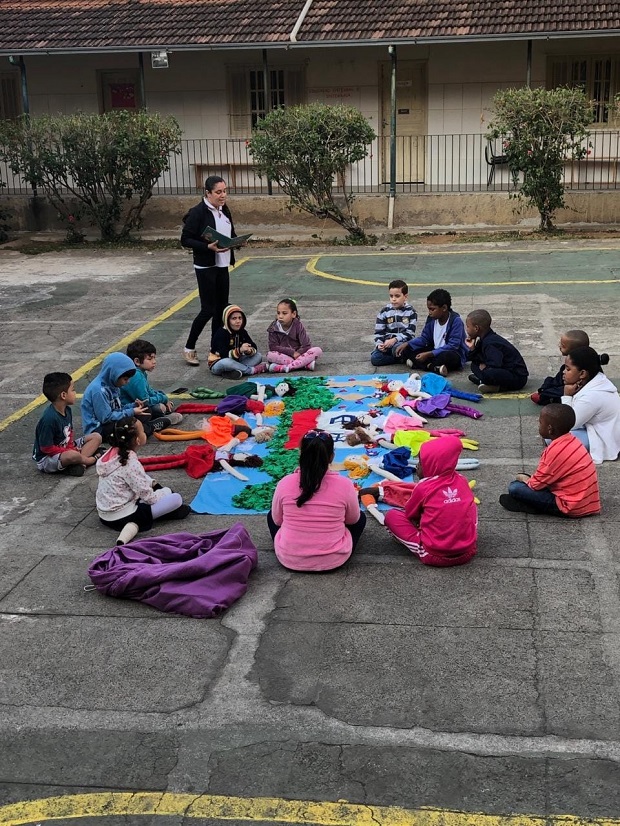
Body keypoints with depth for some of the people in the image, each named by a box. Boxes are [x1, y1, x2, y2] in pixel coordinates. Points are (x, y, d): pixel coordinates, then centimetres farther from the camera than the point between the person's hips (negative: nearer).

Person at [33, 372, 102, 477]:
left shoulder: (67, 410, -1)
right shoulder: (49, 418, -28)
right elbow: (46, 448, -24)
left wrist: (71, 448, -10)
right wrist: (70, 451, -18)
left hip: (66, 449, 9)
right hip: (46, 459, -9)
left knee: (96, 437, 2)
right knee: (73, 456, -39)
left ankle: (78, 463, -17)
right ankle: (91, 460, -6)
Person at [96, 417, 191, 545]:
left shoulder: (113, 453, 0)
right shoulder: (131, 464, -24)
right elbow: (149, 497, -17)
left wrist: (153, 484, 7)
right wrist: (164, 492, 1)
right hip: (121, 518, -9)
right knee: (176, 498, -10)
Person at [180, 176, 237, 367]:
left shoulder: (224, 211, 8)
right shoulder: (198, 212, -14)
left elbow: (231, 235, 19)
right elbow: (185, 239, -13)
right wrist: (208, 247, -25)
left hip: (222, 266, 7)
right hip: (205, 267, -7)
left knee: (221, 308, 9)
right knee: (208, 310, -6)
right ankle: (189, 348, 10)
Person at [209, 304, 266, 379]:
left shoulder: (242, 332, 1)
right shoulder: (221, 333, -19)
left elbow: (254, 347, -4)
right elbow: (224, 355, -29)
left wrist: (250, 351, -28)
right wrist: (239, 350, -42)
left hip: (235, 362, 7)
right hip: (218, 364, -7)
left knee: (258, 356, -6)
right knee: (226, 362, -41)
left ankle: (238, 370, -30)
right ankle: (253, 370, -24)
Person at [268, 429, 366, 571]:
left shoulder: (285, 483, -13)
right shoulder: (344, 484, -15)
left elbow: (277, 521, 3)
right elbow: (353, 520, 3)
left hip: (289, 559, 0)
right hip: (334, 559, 0)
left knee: (271, 516, 28)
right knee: (360, 518, 24)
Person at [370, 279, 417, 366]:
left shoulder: (411, 312, 1)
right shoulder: (384, 311, 6)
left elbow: (410, 333, -7)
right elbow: (379, 332, 5)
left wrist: (394, 340, -20)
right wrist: (379, 344, -15)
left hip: (403, 342, -3)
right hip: (387, 343, 3)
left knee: (397, 348, -40)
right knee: (374, 358, -24)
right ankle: (401, 359, -12)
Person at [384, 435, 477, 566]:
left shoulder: (423, 486, -11)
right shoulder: (462, 481, 2)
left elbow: (410, 514, 5)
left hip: (435, 555, -3)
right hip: (469, 551, 3)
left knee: (391, 515, 10)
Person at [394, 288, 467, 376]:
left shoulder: (456, 321, -19)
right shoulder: (431, 319, 0)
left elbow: (452, 345, -25)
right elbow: (424, 338, 7)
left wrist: (428, 354, -31)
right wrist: (407, 344, -11)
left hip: (452, 354, -7)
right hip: (434, 351, 7)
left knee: (448, 357, -43)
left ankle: (416, 363, -26)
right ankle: (434, 368, -25)